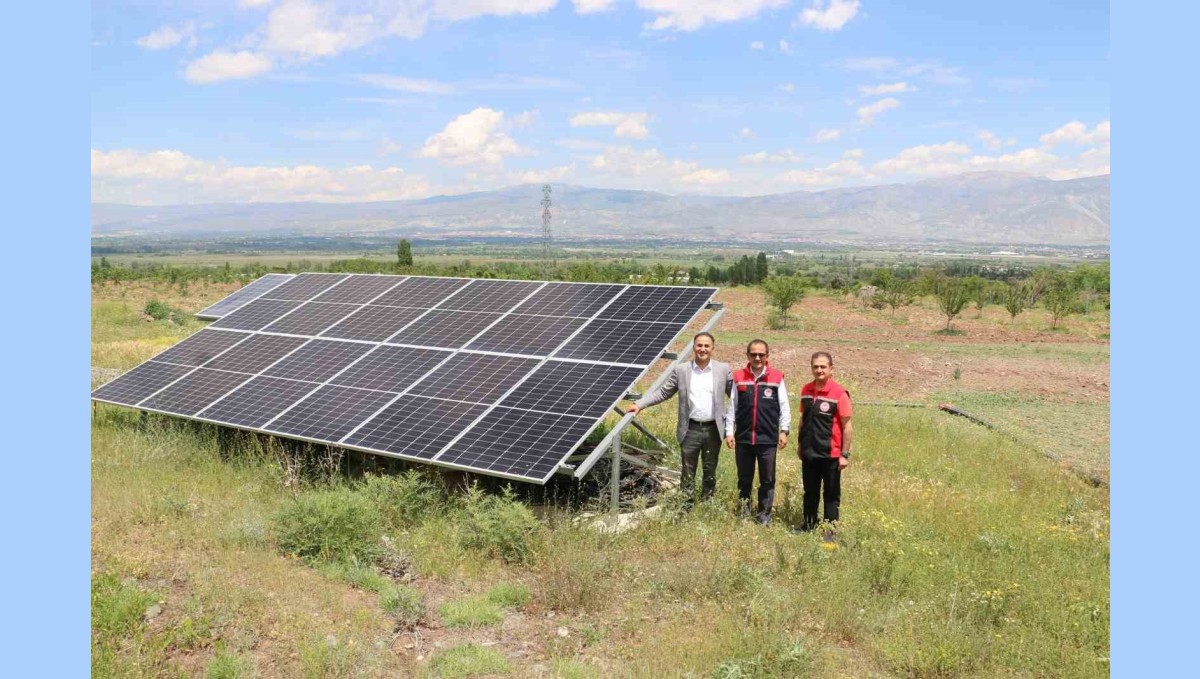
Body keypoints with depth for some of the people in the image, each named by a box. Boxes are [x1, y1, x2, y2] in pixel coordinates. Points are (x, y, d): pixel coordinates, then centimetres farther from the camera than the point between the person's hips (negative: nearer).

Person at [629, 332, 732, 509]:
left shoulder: (723, 369, 1)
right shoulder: (681, 370, 1)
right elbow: (663, 392, 4)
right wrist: (639, 404, -3)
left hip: (713, 429, 0)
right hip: (690, 430, 0)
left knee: (710, 471, 12)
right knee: (687, 472, 7)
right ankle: (686, 508, 17)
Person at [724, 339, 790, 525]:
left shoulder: (777, 378, 1)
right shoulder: (739, 378, 5)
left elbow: (784, 407, 2)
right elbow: (732, 407, 7)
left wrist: (784, 431, -3)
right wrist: (729, 431, 3)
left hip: (768, 439, -1)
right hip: (743, 438, 1)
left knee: (767, 480, 6)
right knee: (744, 480, 11)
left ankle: (764, 516, 17)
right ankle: (744, 514, 23)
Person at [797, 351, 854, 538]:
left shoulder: (839, 394, -14)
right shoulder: (806, 390, 3)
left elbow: (847, 427, -13)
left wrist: (845, 454, -14)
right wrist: (801, 445, 15)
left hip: (830, 454, -5)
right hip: (809, 453, 5)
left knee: (831, 494, 7)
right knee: (810, 492, 17)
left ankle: (830, 531, 16)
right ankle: (809, 526, 31)